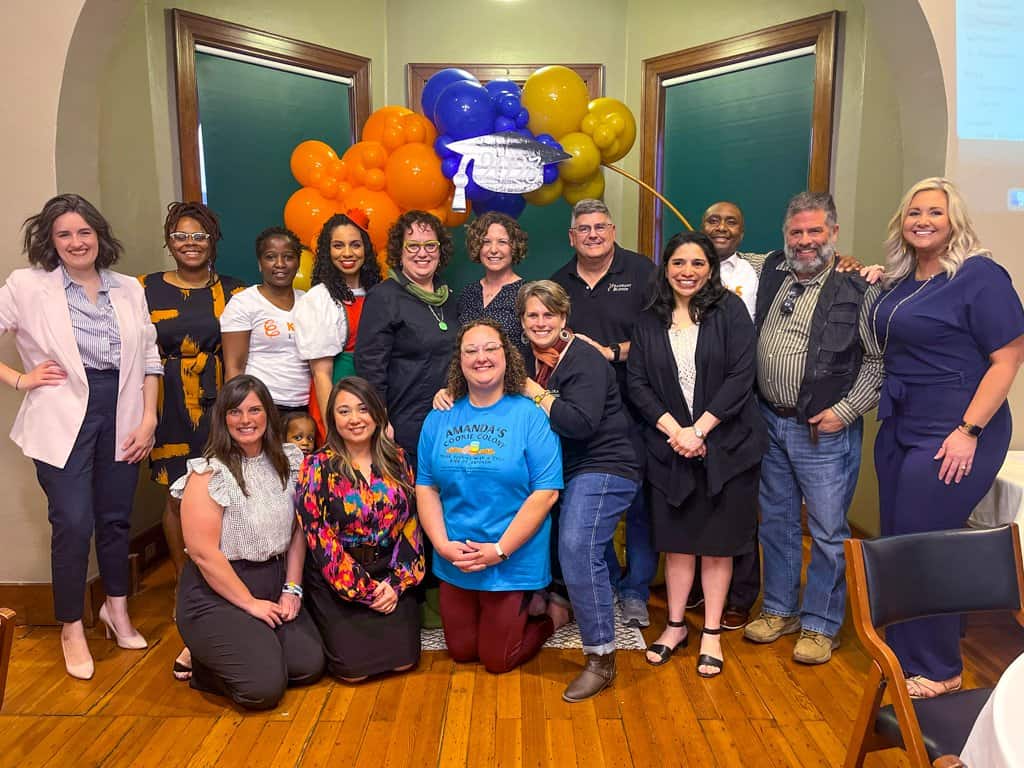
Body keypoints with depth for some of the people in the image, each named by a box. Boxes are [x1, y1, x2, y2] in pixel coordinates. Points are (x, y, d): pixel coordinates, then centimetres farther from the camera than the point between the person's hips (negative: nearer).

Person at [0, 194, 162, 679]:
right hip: (64, 419, -3)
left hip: (121, 415, 3)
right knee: (74, 523, -7)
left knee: (116, 519, 12)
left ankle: (117, 610, 33)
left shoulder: (129, 289, 9)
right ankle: (71, 629, 14)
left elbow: (149, 357, 9)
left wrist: (149, 418, 2)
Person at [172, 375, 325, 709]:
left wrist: (292, 589, -2)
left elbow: (297, 531, 7)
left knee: (309, 666, -5)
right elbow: (203, 552, -17)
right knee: (264, 687, -17)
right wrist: (251, 603, -13)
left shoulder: (288, 461, 3)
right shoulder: (209, 474, -14)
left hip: (274, 583, 6)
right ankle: (204, 663, 14)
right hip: (216, 593, -6)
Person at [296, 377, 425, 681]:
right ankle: (332, 636, 23)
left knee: (404, 661, -3)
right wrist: (365, 589, -13)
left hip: (390, 578, 3)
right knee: (354, 668, -8)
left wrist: (396, 583, -9)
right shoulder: (318, 467, -8)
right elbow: (319, 537, -12)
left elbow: (410, 524, 1)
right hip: (337, 582, -3)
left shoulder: (396, 460, 2)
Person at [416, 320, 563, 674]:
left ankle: (548, 611, 31)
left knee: (498, 660, 7)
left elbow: (546, 491, -14)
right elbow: (426, 487, 3)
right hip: (454, 564, 5)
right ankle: (522, 610, 42)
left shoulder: (530, 416, -11)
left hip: (514, 564, -4)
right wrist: (442, 544, -10)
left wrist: (500, 550, -17)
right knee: (461, 652, 18)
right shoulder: (439, 419, 2)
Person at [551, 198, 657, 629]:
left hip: (633, 411, -4)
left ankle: (635, 592, 17)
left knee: (638, 501, 2)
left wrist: (611, 352, -14)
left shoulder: (641, 273, -1)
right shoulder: (559, 283, 13)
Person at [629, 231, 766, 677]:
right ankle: (675, 626, 25)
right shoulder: (649, 322, 6)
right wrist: (674, 430, -12)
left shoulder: (729, 311, -3)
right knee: (675, 540, 10)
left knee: (717, 542, 7)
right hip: (669, 447, 2)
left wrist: (699, 429, -15)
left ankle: (712, 633, 21)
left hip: (725, 446, -2)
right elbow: (638, 383, 0)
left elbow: (741, 376, -10)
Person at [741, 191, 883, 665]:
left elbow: (879, 360, -7)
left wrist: (845, 410, -12)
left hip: (825, 430, -5)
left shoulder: (858, 290, -7)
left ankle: (821, 625, 21)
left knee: (828, 531, 4)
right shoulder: (767, 272, 7)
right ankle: (779, 609, 32)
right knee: (776, 521, 16)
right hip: (770, 421, 5)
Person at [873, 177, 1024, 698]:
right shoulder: (899, 281, 11)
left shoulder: (980, 276, -10)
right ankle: (903, 652, 30)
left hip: (952, 436, -7)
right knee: (895, 545, 13)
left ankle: (937, 671, 17)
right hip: (899, 429, 8)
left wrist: (968, 431, -19)